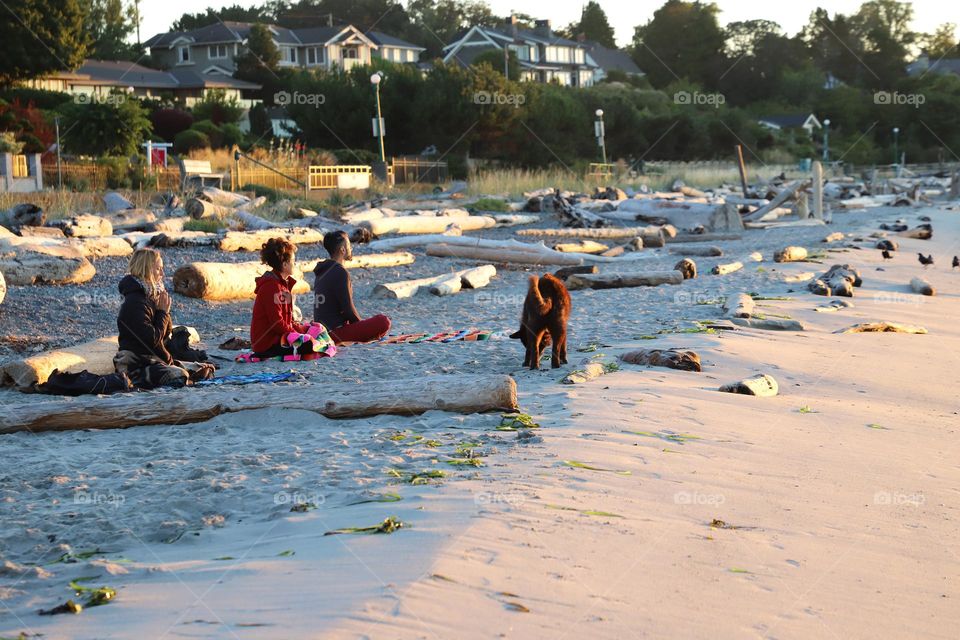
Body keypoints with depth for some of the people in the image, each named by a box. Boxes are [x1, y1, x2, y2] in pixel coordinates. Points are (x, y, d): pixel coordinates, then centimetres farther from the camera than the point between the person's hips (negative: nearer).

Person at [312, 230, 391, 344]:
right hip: (335, 332, -10)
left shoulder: (322, 272, 15)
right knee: (383, 321, -19)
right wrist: (362, 324, 2)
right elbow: (347, 308, -16)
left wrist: (360, 322, 18)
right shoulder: (340, 273, -14)